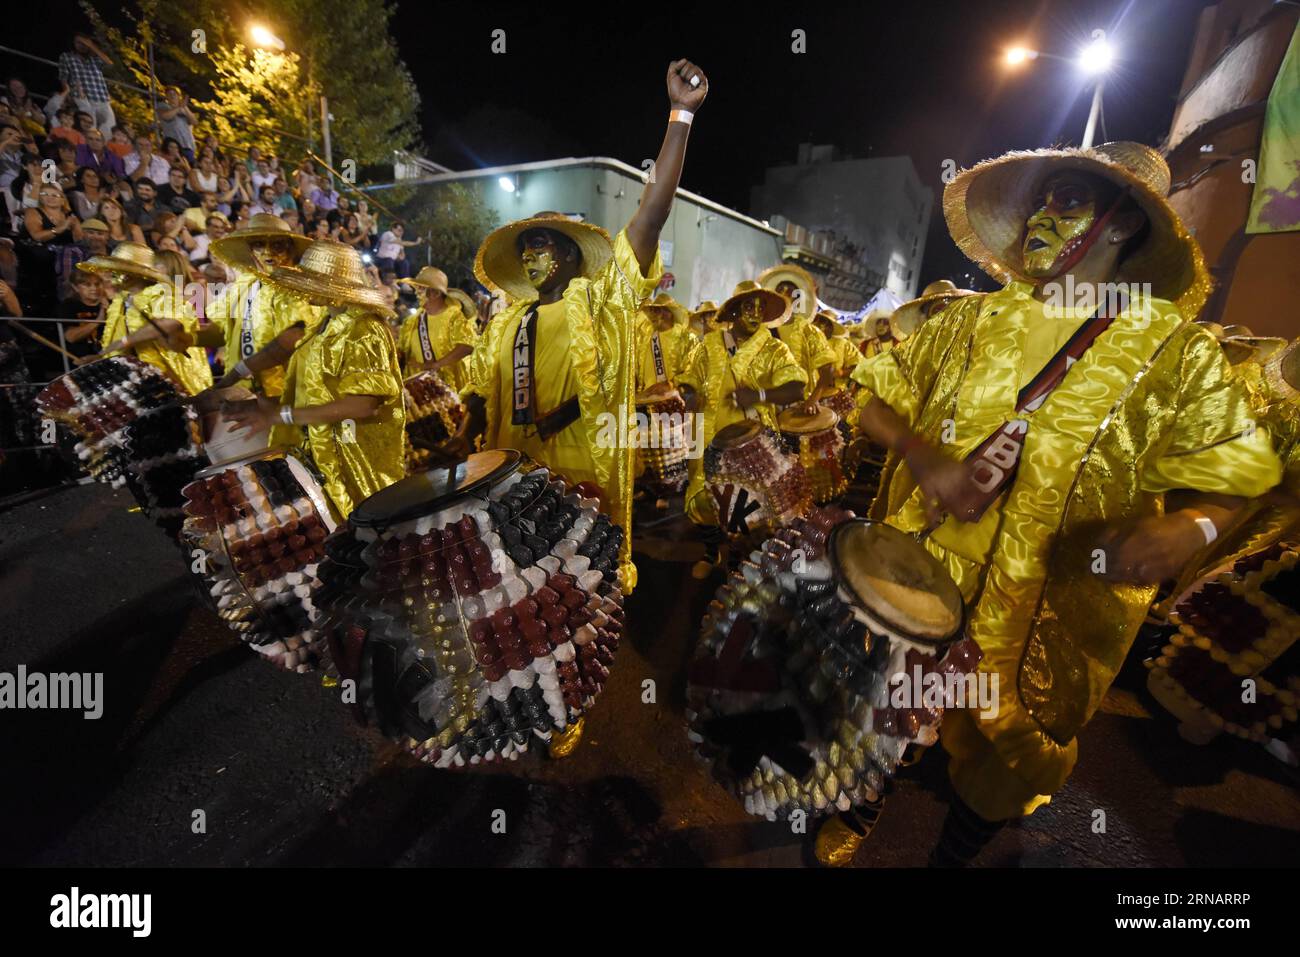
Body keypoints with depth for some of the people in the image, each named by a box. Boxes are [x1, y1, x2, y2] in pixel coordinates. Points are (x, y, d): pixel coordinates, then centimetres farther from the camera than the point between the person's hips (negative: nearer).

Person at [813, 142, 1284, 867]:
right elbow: (876, 399, 1)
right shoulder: (977, 319, 2)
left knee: (1003, 755, 20)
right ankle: (860, 812, 52)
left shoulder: (1178, 351, -5)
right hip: (919, 583, 2)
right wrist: (926, 461, -18)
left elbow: (1246, 485, -3)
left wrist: (1192, 529, -26)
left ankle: (952, 856, 52)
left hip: (1046, 617, -1)